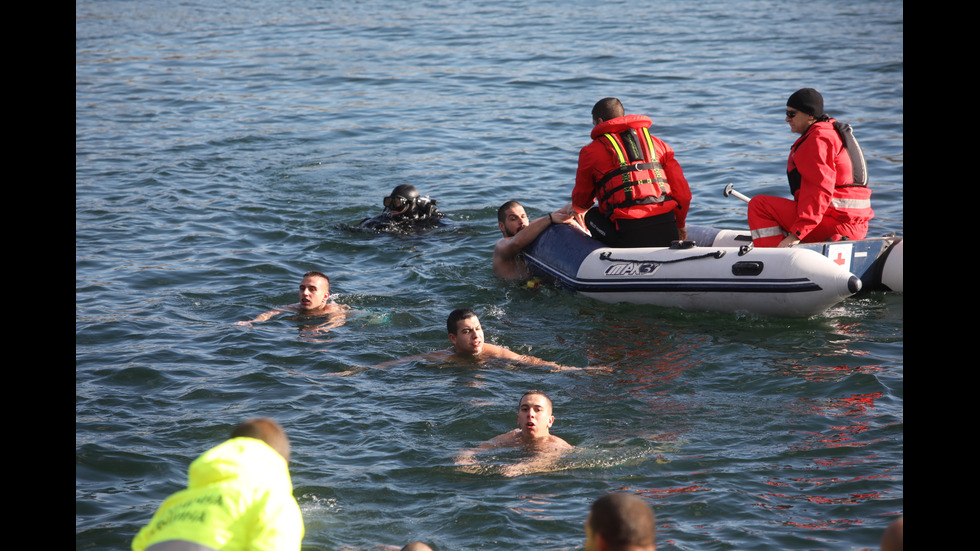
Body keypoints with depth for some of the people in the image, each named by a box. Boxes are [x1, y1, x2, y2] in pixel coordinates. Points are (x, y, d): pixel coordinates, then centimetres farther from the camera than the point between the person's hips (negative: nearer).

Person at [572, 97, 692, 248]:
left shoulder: (592, 151, 12)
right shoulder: (656, 142, 21)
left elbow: (581, 203, 25)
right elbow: (683, 192, 16)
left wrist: (578, 208, 51)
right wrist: (680, 224, 34)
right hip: (667, 233, 5)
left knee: (592, 216, 21)